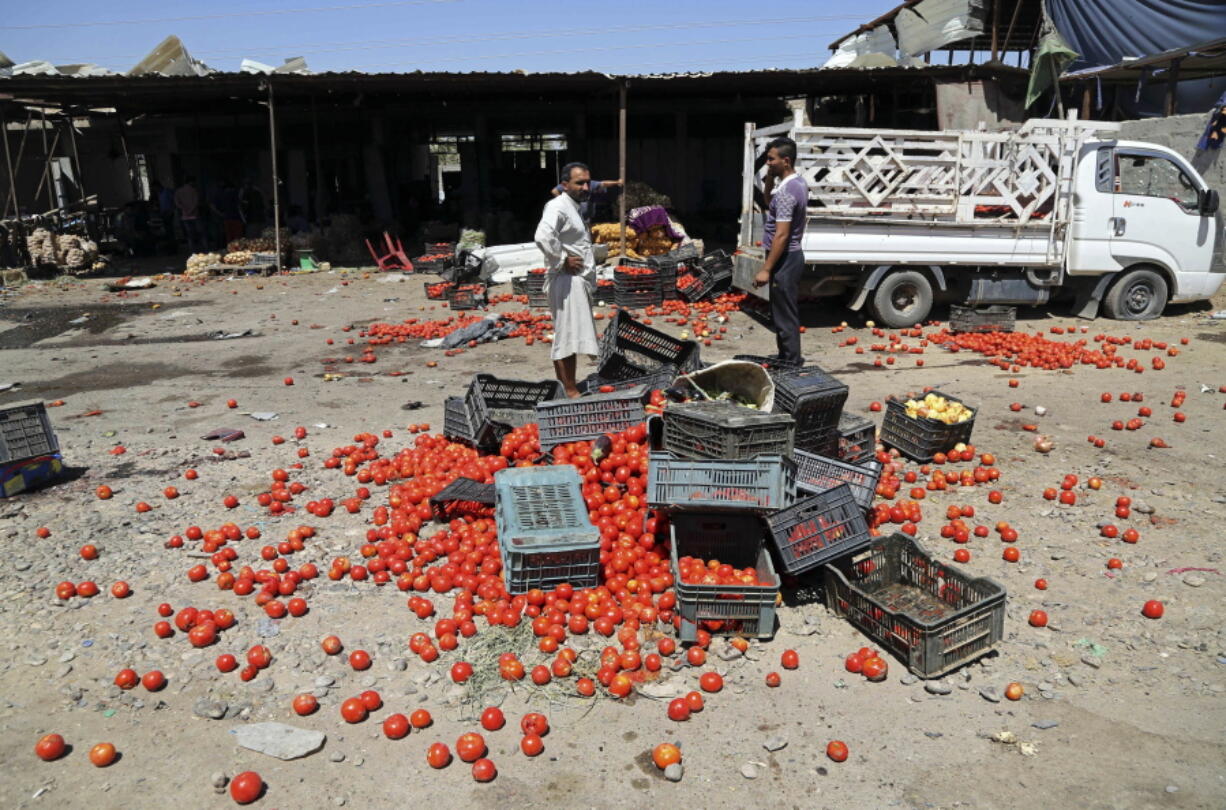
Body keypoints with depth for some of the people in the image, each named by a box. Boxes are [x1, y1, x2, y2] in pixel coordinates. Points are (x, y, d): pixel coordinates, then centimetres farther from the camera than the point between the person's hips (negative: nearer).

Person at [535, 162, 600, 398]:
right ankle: (570, 391, -8)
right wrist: (562, 261, -20)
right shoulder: (558, 206, -12)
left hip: (579, 281, 10)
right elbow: (543, 237, -31)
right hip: (566, 281, -10)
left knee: (571, 337, 12)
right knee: (567, 336, -9)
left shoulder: (575, 208, 20)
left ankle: (568, 389, 19)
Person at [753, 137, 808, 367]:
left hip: (784, 258, -10)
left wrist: (766, 269, -23)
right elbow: (769, 203, 24)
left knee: (785, 314, -3)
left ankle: (791, 362, 4)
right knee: (784, 311, 18)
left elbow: (781, 235, -25)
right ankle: (787, 356, 28)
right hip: (790, 255, 10)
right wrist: (770, 179, 7)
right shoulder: (798, 182, 9)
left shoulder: (787, 191, -22)